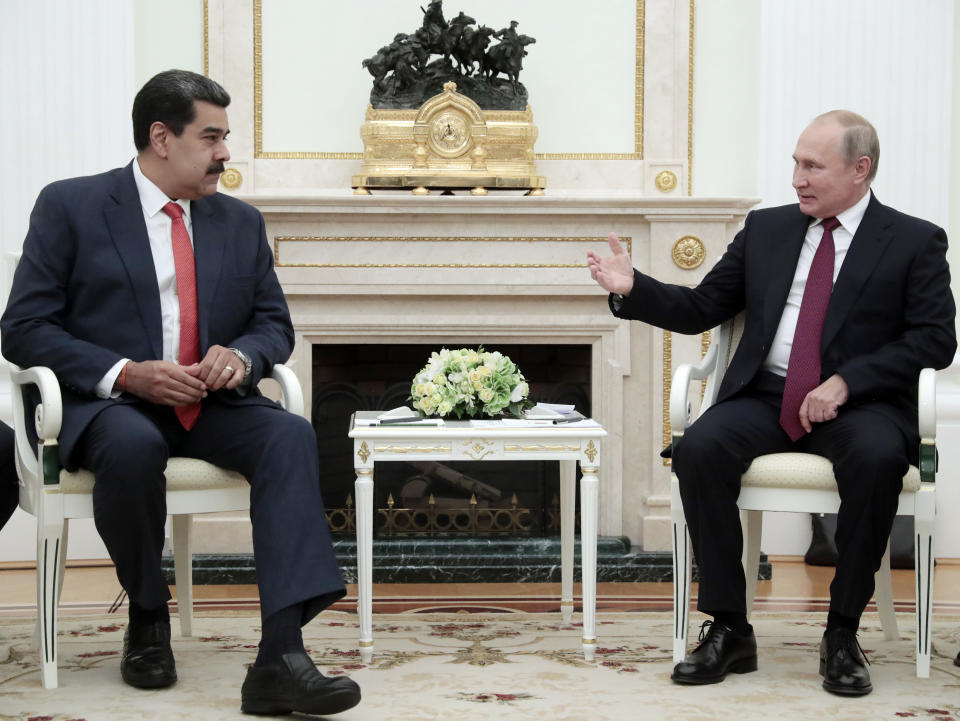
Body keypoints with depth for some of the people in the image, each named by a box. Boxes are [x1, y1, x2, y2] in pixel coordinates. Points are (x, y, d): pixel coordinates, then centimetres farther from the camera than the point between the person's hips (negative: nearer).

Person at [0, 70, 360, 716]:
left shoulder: (241, 222, 14)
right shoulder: (70, 207, 0)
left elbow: (274, 322, 18)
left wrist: (242, 355, -8)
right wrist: (124, 373, -19)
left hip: (213, 404, 4)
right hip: (109, 402, -4)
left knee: (290, 434, -27)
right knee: (133, 445, -38)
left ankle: (281, 656, -37)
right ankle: (147, 616, -9)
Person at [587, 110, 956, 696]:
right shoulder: (766, 229, 16)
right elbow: (699, 310, 16)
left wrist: (847, 382, -15)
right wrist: (632, 289, -2)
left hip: (860, 403, -3)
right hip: (765, 396, 3)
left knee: (877, 458, -37)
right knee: (699, 448, -28)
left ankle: (843, 633, -20)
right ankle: (729, 629, -18)